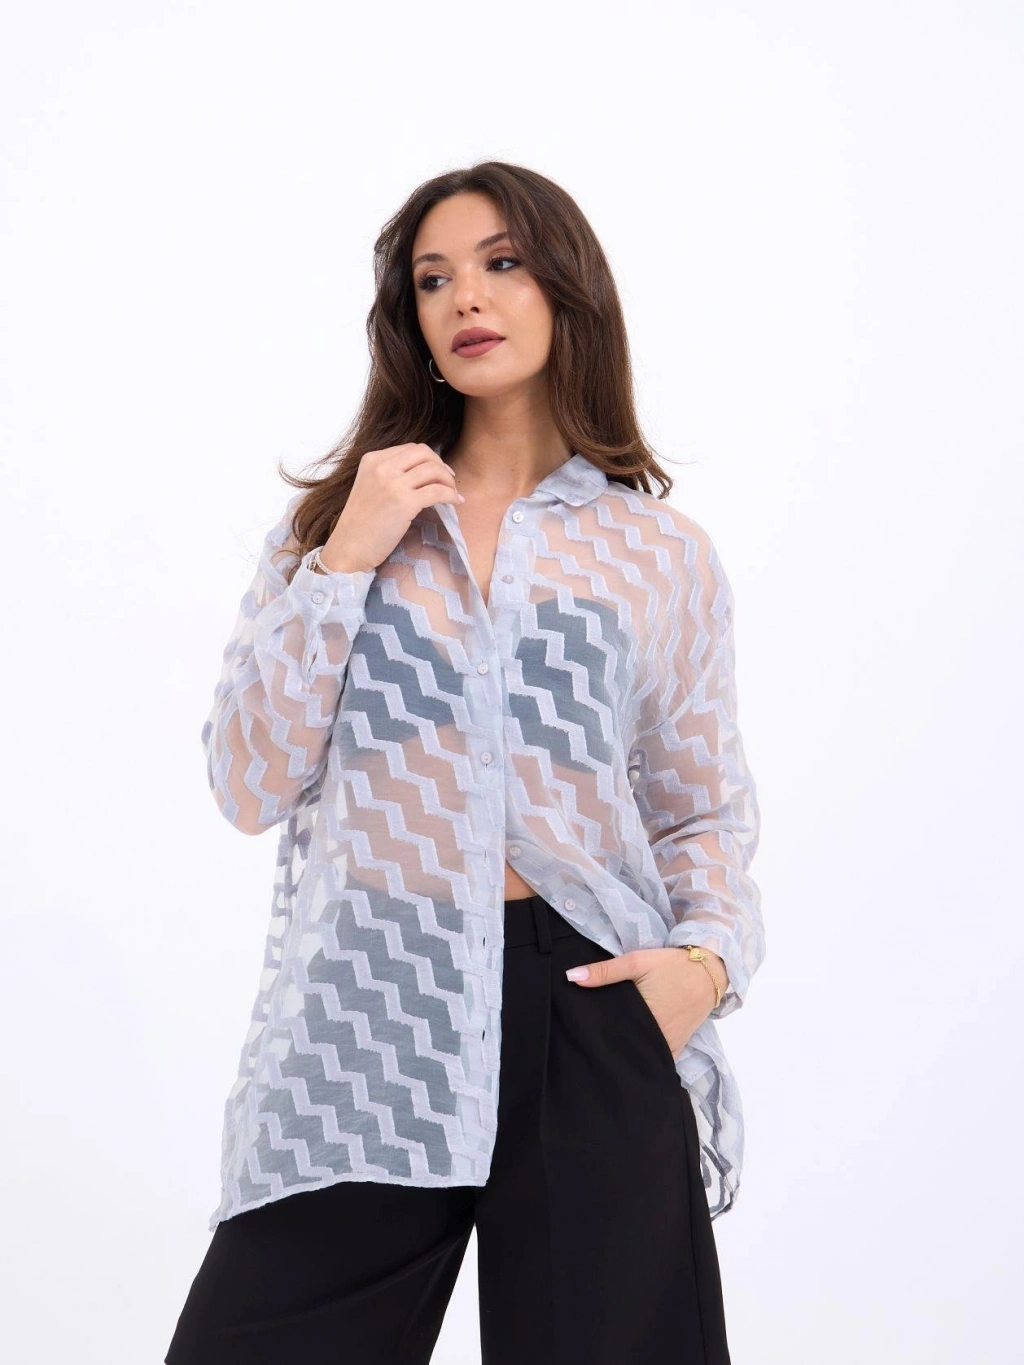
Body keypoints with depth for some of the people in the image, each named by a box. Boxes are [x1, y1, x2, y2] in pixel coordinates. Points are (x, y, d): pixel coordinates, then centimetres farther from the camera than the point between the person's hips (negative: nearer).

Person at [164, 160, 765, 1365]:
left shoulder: (664, 554, 10)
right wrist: (347, 561, -3)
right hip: (365, 1023, 1)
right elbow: (249, 786, 3)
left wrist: (709, 954, -7)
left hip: (595, 1012, 0)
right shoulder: (328, 521, 12)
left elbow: (707, 810, 12)